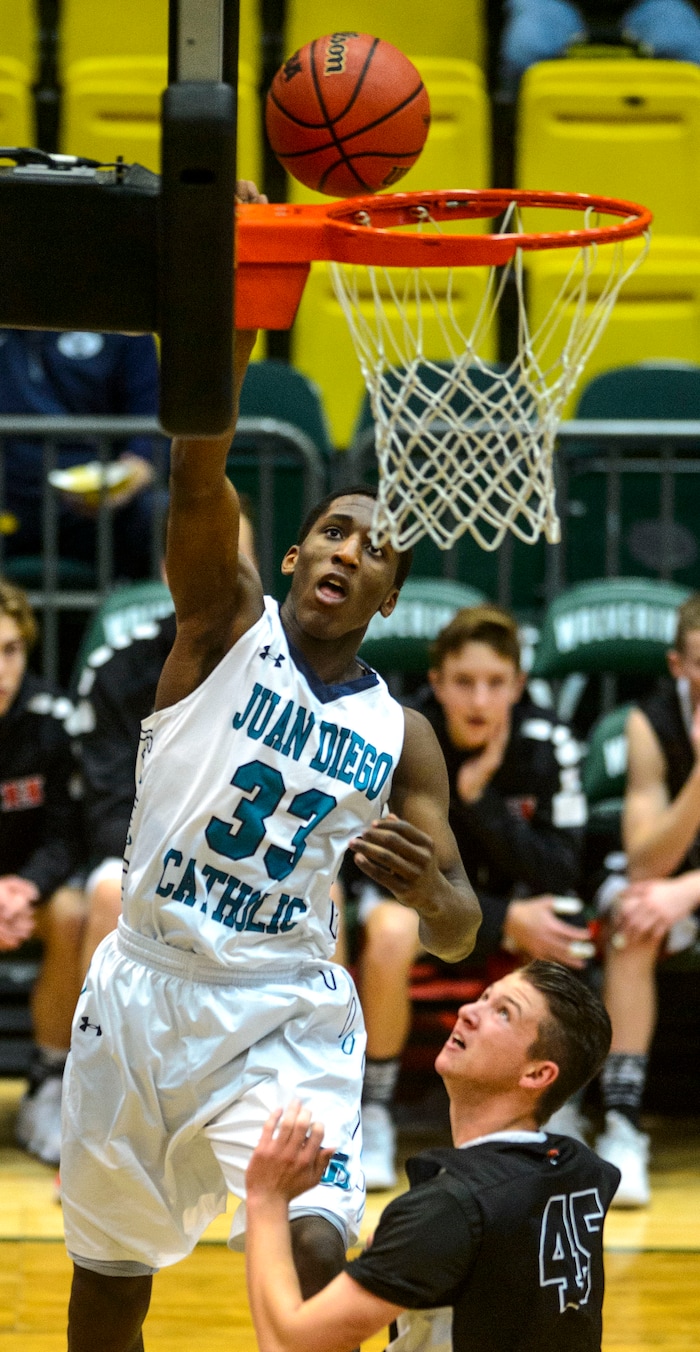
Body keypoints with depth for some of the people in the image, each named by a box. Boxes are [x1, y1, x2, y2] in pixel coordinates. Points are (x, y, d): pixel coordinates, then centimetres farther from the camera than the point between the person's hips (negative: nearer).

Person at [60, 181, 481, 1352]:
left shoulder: (400, 735, 5)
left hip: (286, 1014, 0)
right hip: (144, 990, 0)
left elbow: (458, 937, 4)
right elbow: (198, 479, -18)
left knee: (313, 1255, -20)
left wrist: (430, 887, -21)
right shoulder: (228, 623, 1)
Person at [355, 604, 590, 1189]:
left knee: (559, 938, -32)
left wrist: (481, 796, -33)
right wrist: (504, 921, -33)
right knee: (390, 933, -35)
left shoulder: (548, 742, -19)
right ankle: (374, 1114, -15)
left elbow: (560, 873, -21)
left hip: (515, 897, 1)